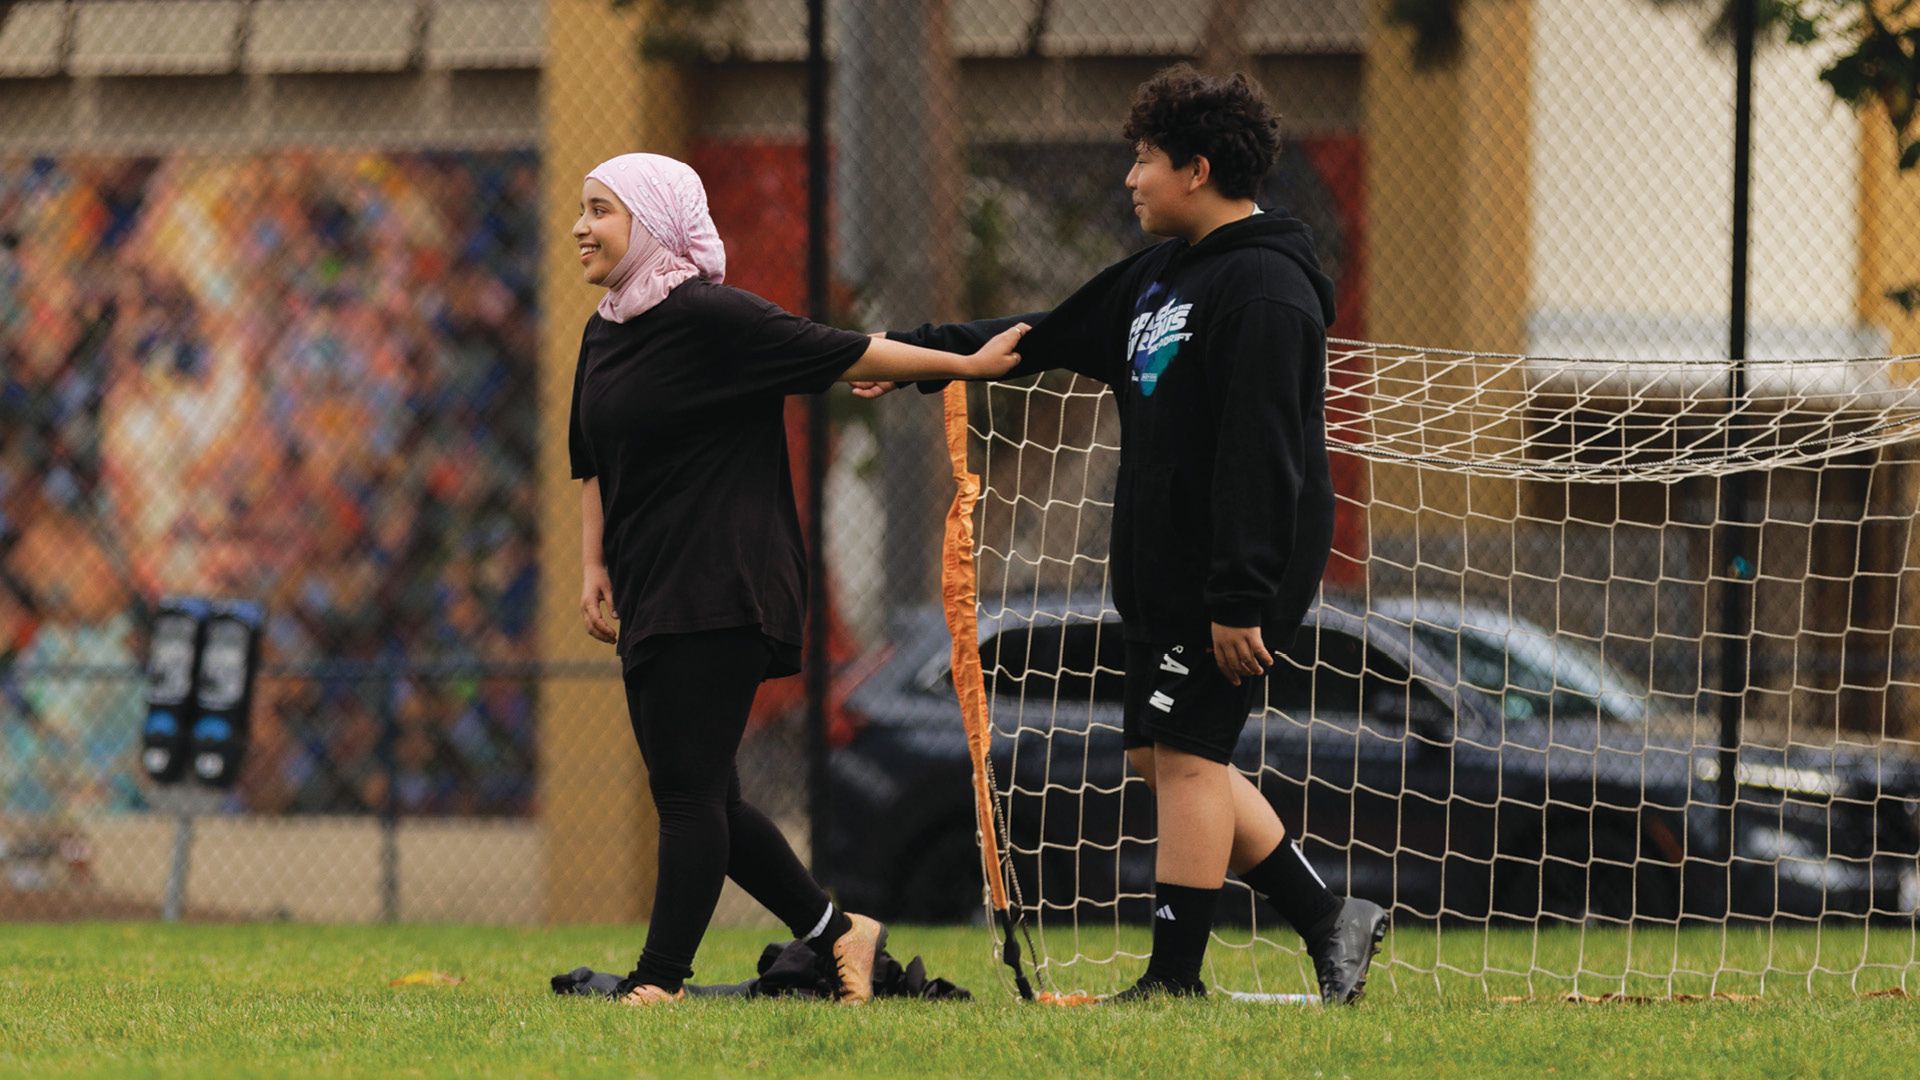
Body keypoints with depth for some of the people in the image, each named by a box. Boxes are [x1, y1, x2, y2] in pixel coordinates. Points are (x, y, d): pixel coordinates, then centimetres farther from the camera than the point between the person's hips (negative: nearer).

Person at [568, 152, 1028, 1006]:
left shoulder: (713, 319, -13)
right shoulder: (605, 334, 13)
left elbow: (846, 356, -8)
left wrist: (967, 366, -5)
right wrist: (595, 563, 12)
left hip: (722, 597, -9)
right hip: (649, 600, 9)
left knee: (689, 790, -10)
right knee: (703, 798, 9)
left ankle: (660, 977, -8)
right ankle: (837, 933, 20)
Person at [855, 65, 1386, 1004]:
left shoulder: (1264, 288, -16)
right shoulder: (1160, 274, 15)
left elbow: (1262, 456, -22)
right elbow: (1051, 336, 26)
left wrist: (1240, 598, -25)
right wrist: (917, 354, 26)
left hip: (1235, 570, -10)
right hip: (1162, 572, 10)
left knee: (1184, 752, -9)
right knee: (1163, 756, 11)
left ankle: (1176, 978, -5)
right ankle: (1328, 921, 16)